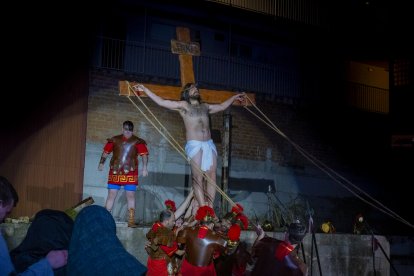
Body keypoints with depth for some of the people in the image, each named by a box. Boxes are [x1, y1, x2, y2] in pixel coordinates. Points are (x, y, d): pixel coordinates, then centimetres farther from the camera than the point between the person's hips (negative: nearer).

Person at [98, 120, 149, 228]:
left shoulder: (137, 142, 1)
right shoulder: (114, 140, 9)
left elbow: (144, 154, -6)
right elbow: (105, 152, 12)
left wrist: (144, 167, -18)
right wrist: (101, 163, 1)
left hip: (130, 173, -1)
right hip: (115, 172, 1)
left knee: (130, 196, 1)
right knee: (111, 195, 3)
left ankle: (131, 221, 4)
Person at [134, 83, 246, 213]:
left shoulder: (205, 106, 23)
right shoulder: (183, 105, 8)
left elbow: (222, 106, 39)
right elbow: (161, 102, 2)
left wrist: (234, 97, 47)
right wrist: (145, 89, -4)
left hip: (209, 144, 5)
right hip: (194, 145, -5)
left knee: (211, 177, -5)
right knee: (198, 177, -11)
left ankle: (210, 207, -3)